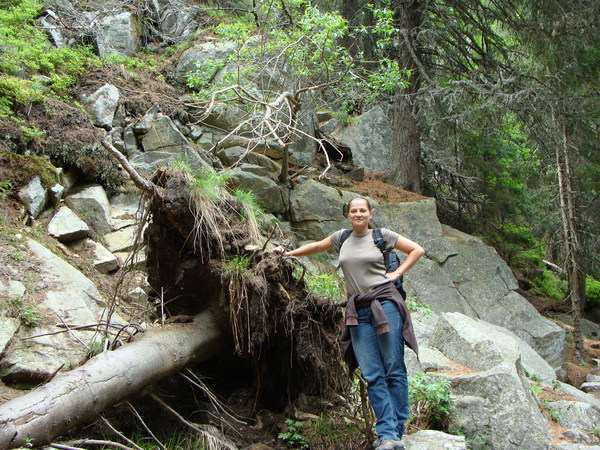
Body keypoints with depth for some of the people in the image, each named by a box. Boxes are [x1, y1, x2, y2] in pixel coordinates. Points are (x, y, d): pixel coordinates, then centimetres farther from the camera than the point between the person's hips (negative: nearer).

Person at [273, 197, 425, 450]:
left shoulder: (382, 235, 6)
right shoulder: (342, 238, 17)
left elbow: (417, 250, 9)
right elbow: (316, 247, 33)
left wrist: (397, 273, 1)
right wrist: (289, 253, 37)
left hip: (384, 303, -3)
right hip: (358, 311, 3)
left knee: (394, 370, -4)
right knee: (373, 375, -5)